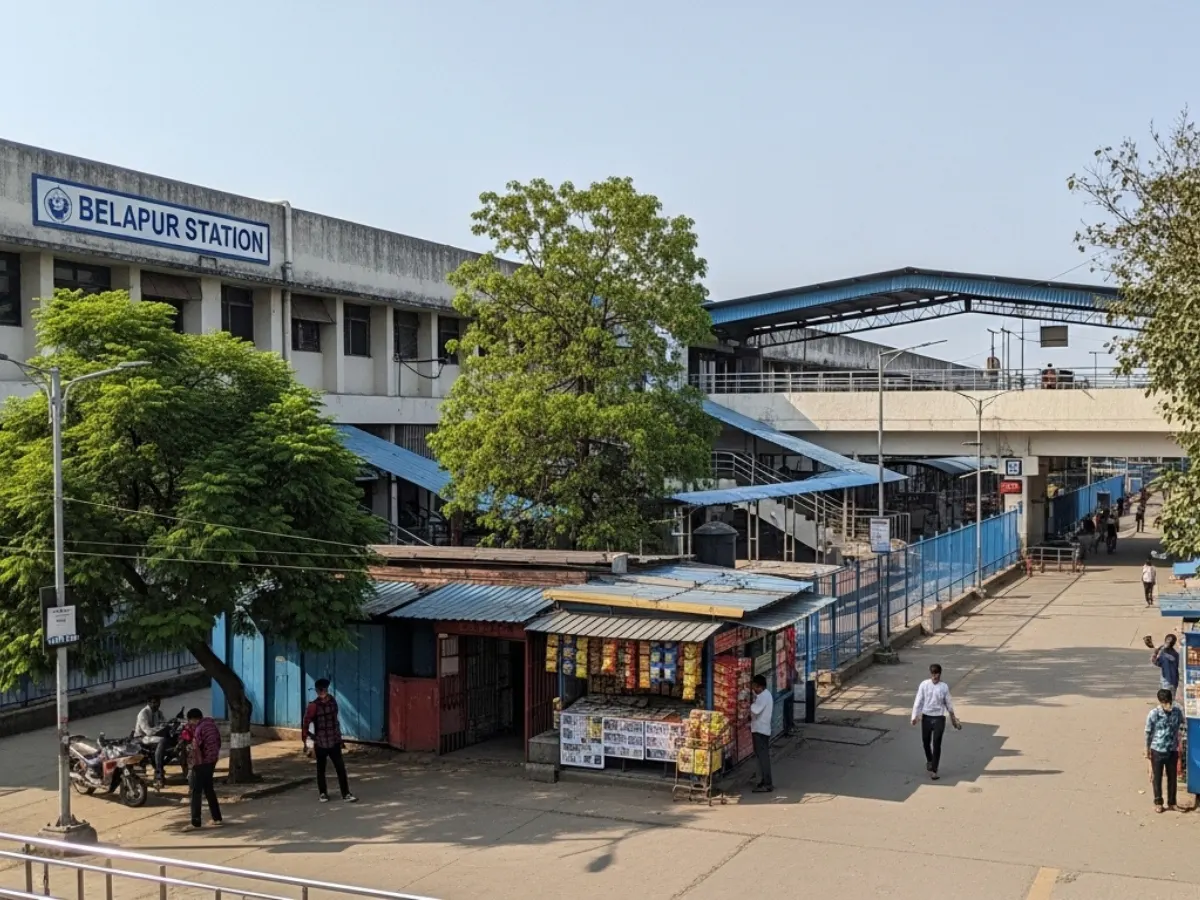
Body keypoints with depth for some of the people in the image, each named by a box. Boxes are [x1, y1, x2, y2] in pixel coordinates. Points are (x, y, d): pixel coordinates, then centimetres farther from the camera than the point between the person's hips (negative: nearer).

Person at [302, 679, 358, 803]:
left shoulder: (332, 701, 1)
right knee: (321, 769, 10)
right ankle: (322, 793, 25)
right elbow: (306, 724, -11)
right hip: (320, 743, -3)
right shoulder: (313, 706, -14)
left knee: (341, 768, -1)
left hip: (334, 742, 3)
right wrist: (305, 743, -11)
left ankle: (346, 794, 3)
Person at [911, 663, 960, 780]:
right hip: (926, 717, 1)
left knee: (936, 744, -6)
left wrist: (953, 718, 16)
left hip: (939, 718, -1)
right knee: (926, 742, 14)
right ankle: (929, 761, 43)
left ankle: (934, 770, -1)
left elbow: (948, 703, 8)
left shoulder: (944, 687, -4)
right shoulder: (924, 685, -6)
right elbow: (918, 701, -5)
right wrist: (915, 716, -12)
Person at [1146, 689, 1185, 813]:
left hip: (1172, 751, 2)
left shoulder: (1177, 712, -9)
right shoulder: (1153, 714, -17)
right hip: (1157, 751, -2)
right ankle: (1158, 802, 25)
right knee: (1157, 777, 10)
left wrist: (1178, 746, 11)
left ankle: (1171, 802, 29)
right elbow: (1148, 733, -6)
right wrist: (1147, 751, 1)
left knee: (1173, 777, 13)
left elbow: (1180, 730, 7)